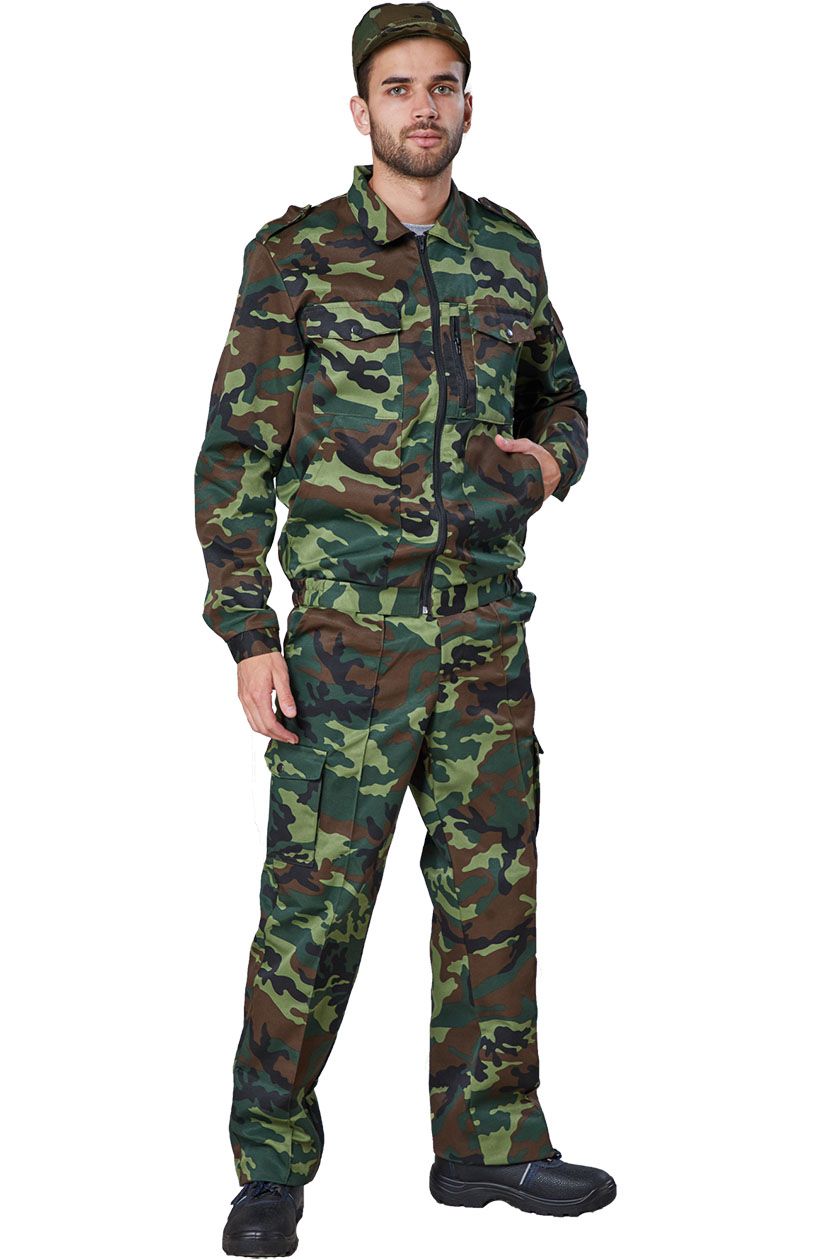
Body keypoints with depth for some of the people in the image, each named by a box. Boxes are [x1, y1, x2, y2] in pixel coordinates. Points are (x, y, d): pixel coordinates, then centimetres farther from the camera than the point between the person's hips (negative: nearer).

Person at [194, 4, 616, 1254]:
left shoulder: (508, 249, 10)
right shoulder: (296, 253, -4)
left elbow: (562, 397, 22)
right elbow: (236, 457, -5)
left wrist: (552, 460, -2)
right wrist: (248, 637, -10)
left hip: (488, 634, 5)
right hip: (348, 636, -5)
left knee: (494, 893, 10)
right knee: (314, 903, -1)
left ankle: (491, 1141, 24)